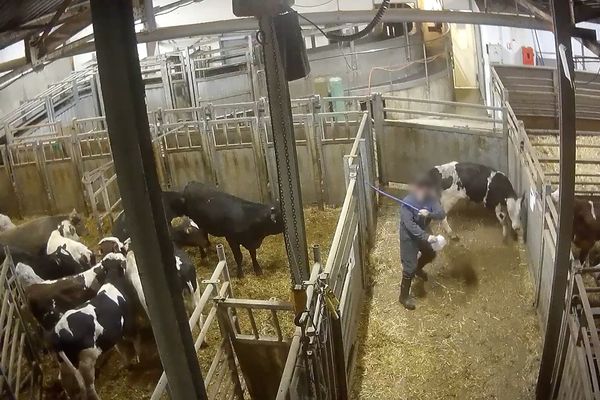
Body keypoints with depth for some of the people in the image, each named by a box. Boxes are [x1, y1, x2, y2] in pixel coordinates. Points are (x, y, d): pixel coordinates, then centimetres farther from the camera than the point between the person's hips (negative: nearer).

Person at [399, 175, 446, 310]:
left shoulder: (431, 198, -12)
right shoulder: (407, 202, -30)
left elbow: (442, 214, -19)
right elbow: (410, 225, -33)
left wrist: (429, 214, -39)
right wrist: (426, 237, -39)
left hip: (423, 233, 7)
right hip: (409, 237, -7)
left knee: (430, 254, 29)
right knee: (409, 267, -2)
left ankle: (418, 269, 61)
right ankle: (404, 296, 15)